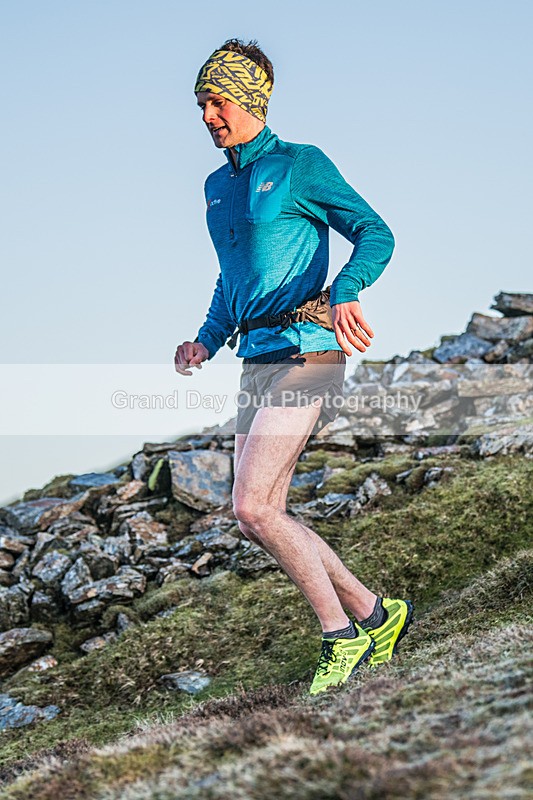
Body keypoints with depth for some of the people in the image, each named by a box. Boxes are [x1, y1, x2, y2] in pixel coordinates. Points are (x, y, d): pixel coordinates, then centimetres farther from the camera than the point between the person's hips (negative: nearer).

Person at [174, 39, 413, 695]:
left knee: (253, 510, -16)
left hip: (305, 349, -8)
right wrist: (206, 343, 14)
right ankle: (374, 615, 17)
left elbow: (375, 233, -10)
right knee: (262, 517, 5)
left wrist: (344, 293, -30)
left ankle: (341, 635, -1)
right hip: (256, 358, 8)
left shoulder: (300, 166, -3)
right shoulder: (217, 187, 19)